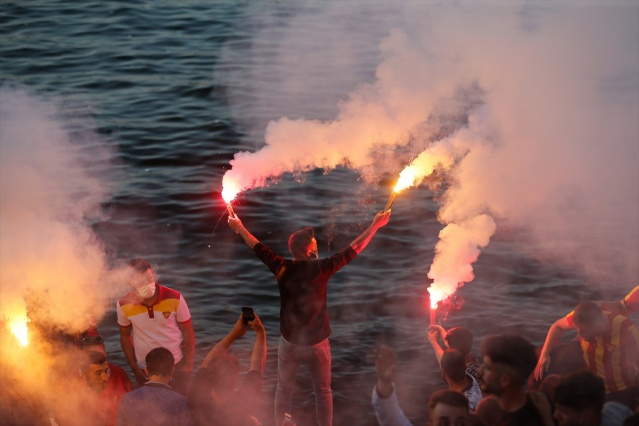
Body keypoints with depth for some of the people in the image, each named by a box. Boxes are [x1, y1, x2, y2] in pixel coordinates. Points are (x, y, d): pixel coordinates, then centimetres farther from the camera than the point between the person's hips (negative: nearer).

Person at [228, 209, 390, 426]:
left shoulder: (282, 268, -9)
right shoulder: (321, 268, -17)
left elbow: (258, 247, 5)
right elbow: (354, 249, -10)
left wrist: (239, 227, 20)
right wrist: (375, 225, -1)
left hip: (289, 342, 2)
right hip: (317, 343, -2)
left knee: (284, 390, 14)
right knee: (323, 392, 9)